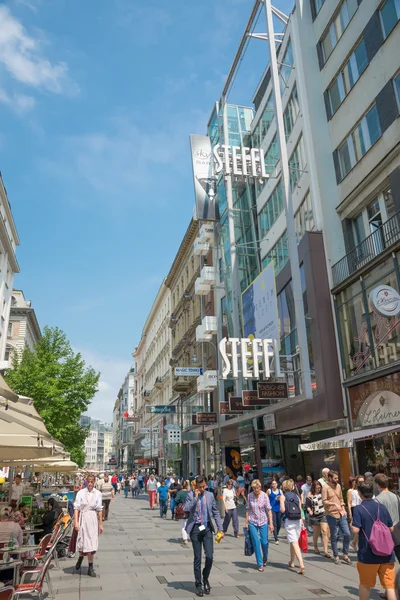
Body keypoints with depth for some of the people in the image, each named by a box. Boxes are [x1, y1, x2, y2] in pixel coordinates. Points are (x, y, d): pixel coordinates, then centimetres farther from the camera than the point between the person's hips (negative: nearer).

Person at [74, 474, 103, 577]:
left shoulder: (97, 494, 2)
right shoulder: (80, 493, -3)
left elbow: (99, 510, 6)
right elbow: (76, 508, -4)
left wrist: (101, 524, 7)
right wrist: (76, 522, -12)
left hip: (93, 519, 1)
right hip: (83, 518, -1)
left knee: (92, 544, 2)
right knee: (82, 541, 1)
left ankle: (90, 568, 15)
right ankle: (81, 557, 35)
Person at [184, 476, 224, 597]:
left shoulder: (210, 495, 3)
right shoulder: (191, 495, -4)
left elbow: (215, 513, 7)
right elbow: (186, 509, -18)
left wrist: (220, 528, 2)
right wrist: (195, 497, -21)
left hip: (207, 528, 2)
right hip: (195, 528, -2)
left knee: (209, 556, -4)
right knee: (197, 558, 5)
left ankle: (205, 579, 22)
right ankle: (198, 585, 20)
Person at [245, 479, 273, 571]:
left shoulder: (264, 495, -7)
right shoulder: (250, 496, -4)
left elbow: (268, 510, -4)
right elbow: (248, 509, 3)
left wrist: (271, 523, -7)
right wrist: (246, 522, 2)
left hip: (263, 521, 0)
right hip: (252, 522, 1)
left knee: (264, 542, 3)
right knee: (256, 543, -2)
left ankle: (265, 558, 33)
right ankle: (260, 564, 11)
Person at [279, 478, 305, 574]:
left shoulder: (282, 496, -2)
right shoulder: (296, 496, 7)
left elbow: (282, 510, -11)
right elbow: (300, 509, 5)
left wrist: (280, 508, 12)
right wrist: (302, 523, 12)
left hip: (288, 521, -4)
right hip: (298, 521, 4)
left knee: (294, 543, -6)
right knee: (293, 542, 20)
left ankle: (301, 565, -18)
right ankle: (292, 562, 34)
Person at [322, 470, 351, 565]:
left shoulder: (338, 486, 10)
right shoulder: (325, 487, -10)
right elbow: (324, 501, -16)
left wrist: (344, 509, 9)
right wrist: (335, 504, -26)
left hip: (341, 514, 6)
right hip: (332, 515, -6)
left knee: (347, 534, 2)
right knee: (334, 536, 5)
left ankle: (345, 555, 18)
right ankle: (336, 556, 19)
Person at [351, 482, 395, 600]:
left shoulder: (358, 509, -12)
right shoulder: (382, 507, 1)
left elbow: (355, 530, -18)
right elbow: (391, 528, 7)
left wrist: (351, 524, 3)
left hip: (368, 554, -3)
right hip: (386, 553, 3)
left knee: (365, 584, 16)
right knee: (389, 584, 6)